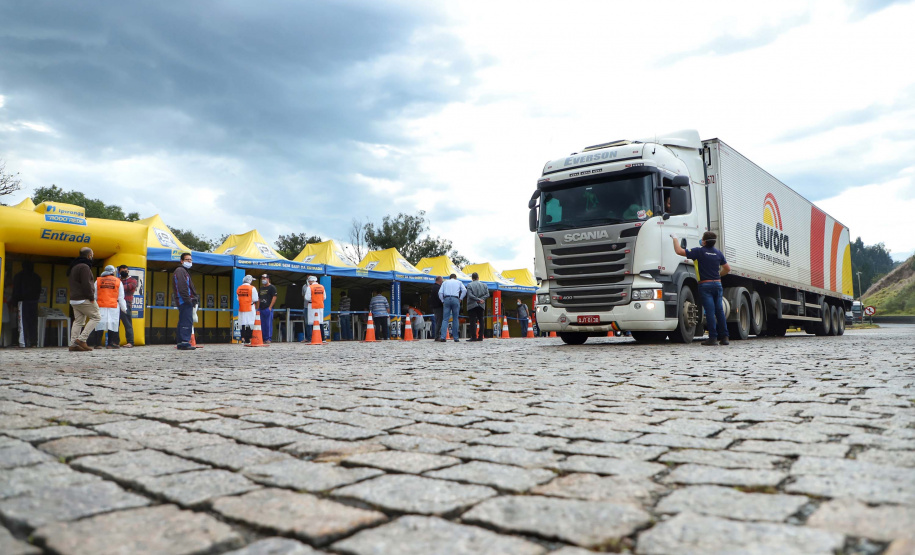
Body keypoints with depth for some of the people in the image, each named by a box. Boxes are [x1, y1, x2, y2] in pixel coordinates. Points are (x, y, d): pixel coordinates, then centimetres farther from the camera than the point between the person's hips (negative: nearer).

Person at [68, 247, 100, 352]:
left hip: (74, 300, 10)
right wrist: (91, 297, -14)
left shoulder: (73, 267, 20)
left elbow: (71, 284, 23)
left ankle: (73, 344, 5)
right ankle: (81, 339, -10)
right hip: (84, 300, -9)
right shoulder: (84, 267, -13)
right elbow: (86, 284, -21)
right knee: (95, 317, -1)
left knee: (78, 321, 10)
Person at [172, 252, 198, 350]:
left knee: (183, 322, 12)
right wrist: (188, 300, -20)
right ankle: (185, 343, -16)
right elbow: (182, 287, -18)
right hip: (185, 302, -11)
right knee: (187, 322, -13)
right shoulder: (180, 271, -7)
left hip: (184, 302, 11)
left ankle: (180, 343, 16)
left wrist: (194, 299, 14)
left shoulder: (185, 271, 26)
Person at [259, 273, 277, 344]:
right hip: (261, 309, 8)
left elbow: (274, 297, -10)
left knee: (268, 324, -8)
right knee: (262, 324, 7)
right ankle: (263, 339, 12)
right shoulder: (261, 288, 21)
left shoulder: (272, 287, -2)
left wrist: (270, 307, -16)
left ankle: (268, 339, -7)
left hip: (268, 308, -8)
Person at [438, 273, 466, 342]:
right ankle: (455, 338, 3)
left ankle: (443, 337, -15)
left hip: (446, 299, 1)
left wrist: (443, 301, 12)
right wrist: (460, 298, 6)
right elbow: (464, 290, 1)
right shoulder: (458, 282, 18)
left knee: (445, 319, -3)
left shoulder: (445, 282, 20)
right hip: (455, 299, -1)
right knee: (455, 319, 5)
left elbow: (440, 293, 7)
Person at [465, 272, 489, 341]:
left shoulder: (469, 285, -4)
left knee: (473, 321, -3)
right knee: (481, 321, 8)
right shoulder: (484, 285, 9)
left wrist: (478, 299, -11)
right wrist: (481, 299, -7)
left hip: (472, 305, -4)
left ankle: (473, 337, -7)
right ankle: (480, 337, 6)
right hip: (481, 306, 4)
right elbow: (487, 294, 1)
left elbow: (470, 295, -14)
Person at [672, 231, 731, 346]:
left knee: (710, 311, -7)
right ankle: (724, 337, 11)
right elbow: (727, 268, 16)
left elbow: (679, 251, -9)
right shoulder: (718, 252, 10)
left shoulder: (700, 251, -7)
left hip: (705, 285, -5)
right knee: (719, 311, 9)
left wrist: (674, 239, 4)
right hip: (717, 284, 5)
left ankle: (713, 337, -8)